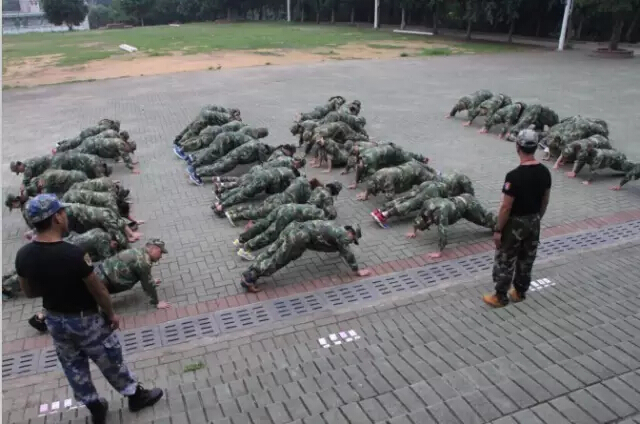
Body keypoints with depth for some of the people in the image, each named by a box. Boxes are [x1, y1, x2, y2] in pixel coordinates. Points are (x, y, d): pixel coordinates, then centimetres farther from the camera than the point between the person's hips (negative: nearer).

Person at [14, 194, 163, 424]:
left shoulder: (23, 255, -12)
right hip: (85, 319, -6)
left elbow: (29, 292, 2)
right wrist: (111, 314, -4)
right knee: (111, 362, 15)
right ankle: (136, 396, 36)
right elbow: (98, 290, -19)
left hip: (54, 320, 6)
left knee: (73, 367, 23)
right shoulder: (74, 254, -31)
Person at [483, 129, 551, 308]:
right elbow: (545, 201, 7)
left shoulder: (514, 176, -26)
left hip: (515, 223, -7)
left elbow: (506, 207, -22)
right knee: (527, 260, 19)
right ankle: (520, 292, 34)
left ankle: (500, 296, 19)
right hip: (533, 222, 7)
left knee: (505, 261, 8)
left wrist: (498, 230, -12)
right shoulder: (545, 172, -4)